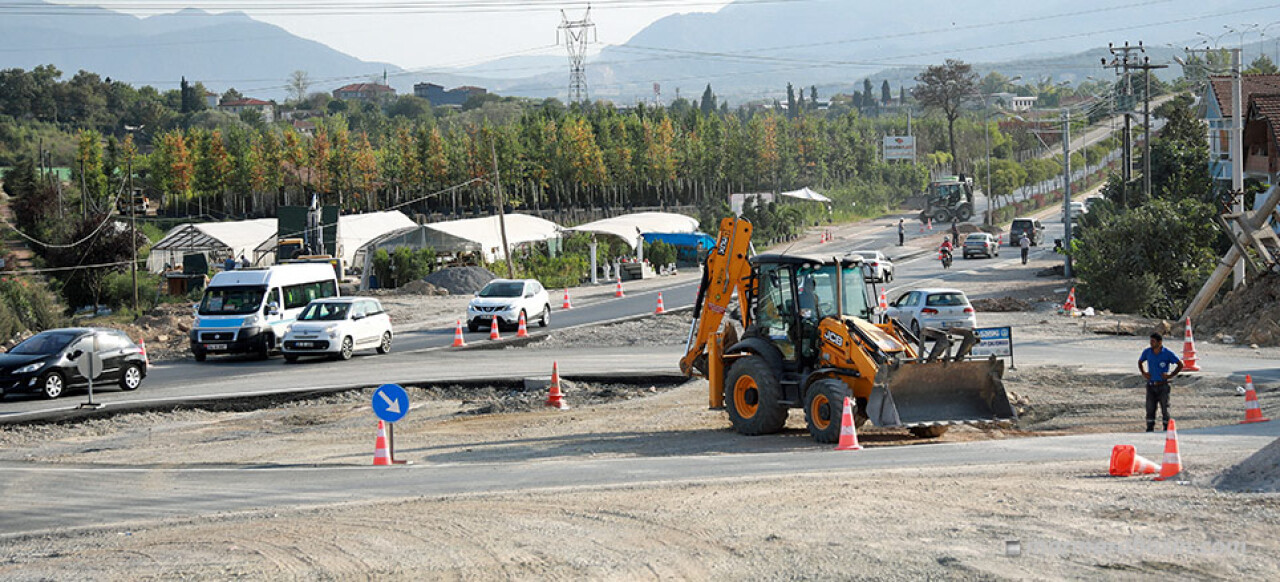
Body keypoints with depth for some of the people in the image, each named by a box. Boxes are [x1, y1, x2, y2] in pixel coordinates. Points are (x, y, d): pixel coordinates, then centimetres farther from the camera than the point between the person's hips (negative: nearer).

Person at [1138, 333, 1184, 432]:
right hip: (1151, 385, 3)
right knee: (1150, 409, 3)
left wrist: (1171, 375, -7)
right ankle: (1149, 429, 10)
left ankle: (1167, 429, 11)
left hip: (1163, 385, -3)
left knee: (1165, 408, 2)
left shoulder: (1167, 353, -8)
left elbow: (1180, 365, -1)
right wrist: (1143, 373, 7)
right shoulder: (1147, 352, 2)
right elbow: (1140, 362, 22)